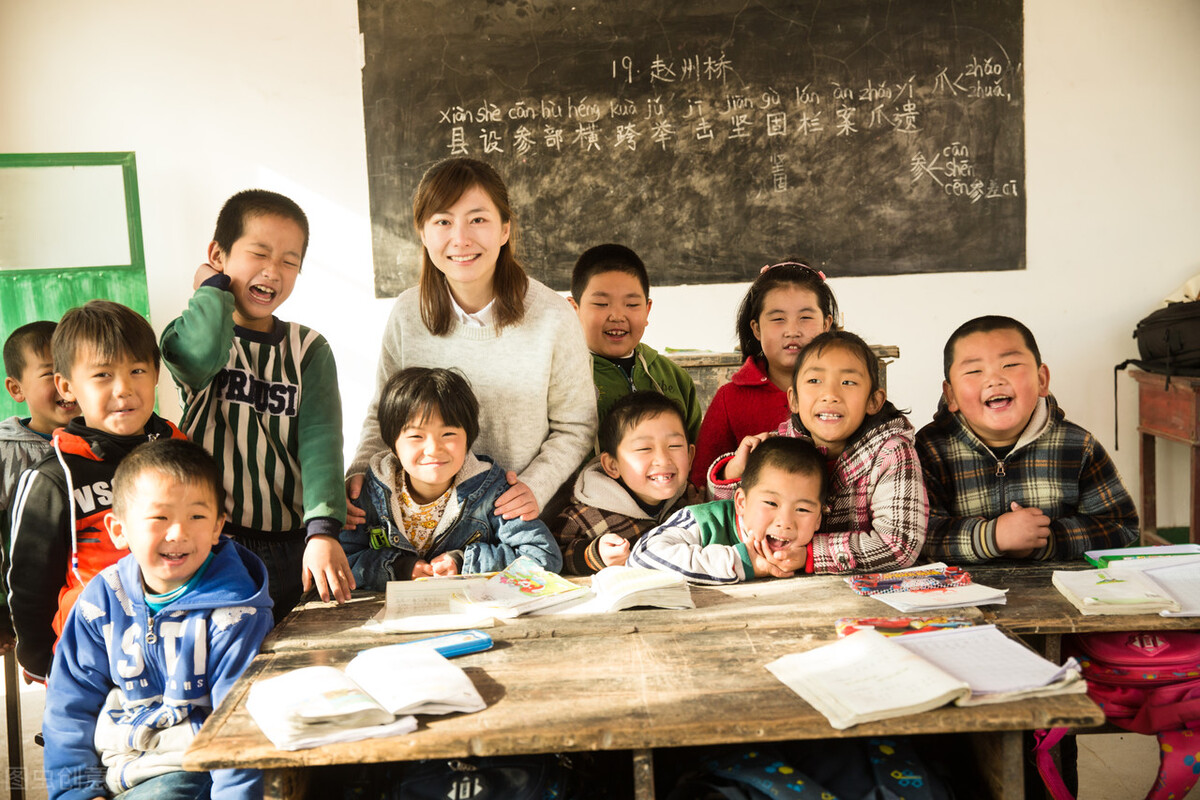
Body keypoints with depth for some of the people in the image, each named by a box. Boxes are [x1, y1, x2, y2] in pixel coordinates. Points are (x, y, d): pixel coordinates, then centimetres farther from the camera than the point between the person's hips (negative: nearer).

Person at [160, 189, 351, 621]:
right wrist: (213, 287, -6)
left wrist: (323, 531, -24)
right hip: (211, 546, -2)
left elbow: (320, 440, -9)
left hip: (296, 547, 2)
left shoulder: (309, 349, 6)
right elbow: (204, 353, -27)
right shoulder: (190, 335, 1)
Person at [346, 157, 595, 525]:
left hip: (520, 520, -2)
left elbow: (575, 427, 3)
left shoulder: (552, 317, -8)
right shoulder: (407, 315, 0)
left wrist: (536, 486, -12)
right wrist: (360, 473, -4)